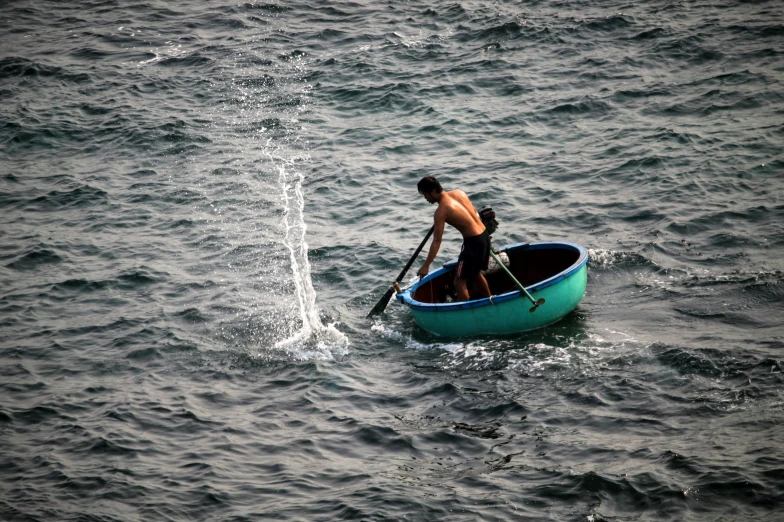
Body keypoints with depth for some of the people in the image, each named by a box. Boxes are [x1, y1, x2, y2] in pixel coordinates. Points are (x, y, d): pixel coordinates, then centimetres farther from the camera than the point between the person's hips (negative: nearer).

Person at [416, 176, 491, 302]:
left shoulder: (441, 211, -17)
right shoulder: (459, 193, 3)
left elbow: (437, 241, -17)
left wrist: (426, 266, -14)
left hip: (473, 242, -9)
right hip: (484, 234, 9)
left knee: (459, 281, -2)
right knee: (475, 273, 30)